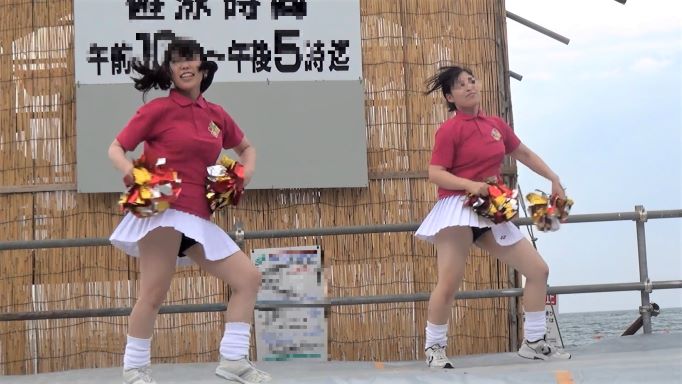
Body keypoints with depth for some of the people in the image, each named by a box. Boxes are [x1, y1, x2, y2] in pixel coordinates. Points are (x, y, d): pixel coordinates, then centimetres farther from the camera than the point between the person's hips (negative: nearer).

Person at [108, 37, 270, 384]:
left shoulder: (217, 115, 14)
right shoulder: (158, 109, 0)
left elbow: (246, 148, 31)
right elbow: (116, 148, 2)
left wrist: (244, 174, 10)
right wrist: (130, 171, -20)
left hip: (199, 218, 6)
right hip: (163, 210, -6)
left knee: (249, 278, 3)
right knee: (154, 293, -10)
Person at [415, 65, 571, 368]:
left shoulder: (496, 125, 12)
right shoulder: (450, 129, -7)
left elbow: (524, 154, 26)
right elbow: (434, 173, -13)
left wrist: (554, 180, 21)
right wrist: (469, 185, -25)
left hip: (492, 211, 7)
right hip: (458, 209, -7)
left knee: (538, 270, 6)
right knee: (449, 283, -14)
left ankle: (533, 343, 16)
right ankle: (434, 349, 5)